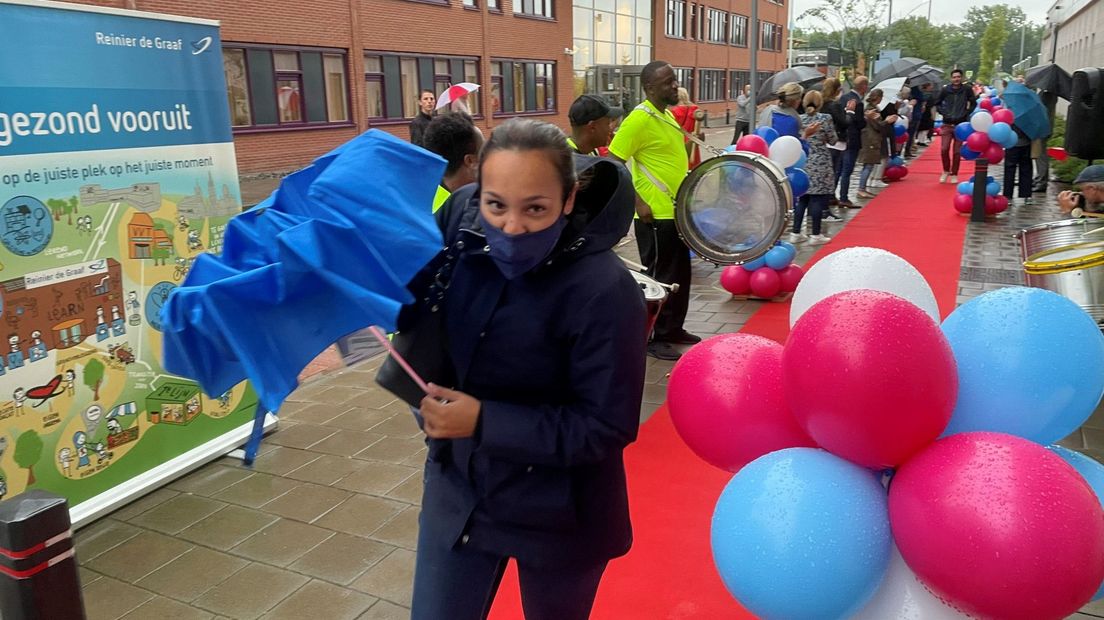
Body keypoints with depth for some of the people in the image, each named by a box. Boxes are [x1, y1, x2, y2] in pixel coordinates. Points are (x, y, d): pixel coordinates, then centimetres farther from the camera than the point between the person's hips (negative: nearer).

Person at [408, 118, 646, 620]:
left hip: (556, 513, -4)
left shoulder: (604, 290, -28)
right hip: (458, 488, 5)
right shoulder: (462, 218, -14)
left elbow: (607, 428, -22)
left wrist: (484, 422, -27)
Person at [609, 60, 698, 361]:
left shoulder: (668, 116, 11)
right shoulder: (638, 119, -17)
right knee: (659, 278, 1)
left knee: (680, 274, 17)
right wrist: (638, 204, -22)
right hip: (654, 215, -9)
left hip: (676, 211, 9)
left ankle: (673, 329, 31)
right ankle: (653, 337, 14)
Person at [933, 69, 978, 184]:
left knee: (957, 151, 2)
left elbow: (973, 103, 8)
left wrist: (966, 113, -2)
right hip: (947, 124, 0)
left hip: (961, 124, 0)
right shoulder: (945, 90, 0)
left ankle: (954, 174, 14)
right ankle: (946, 171, 13)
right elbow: (936, 103, 12)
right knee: (944, 149, -9)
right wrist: (944, 112, 1)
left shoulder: (967, 89, -1)